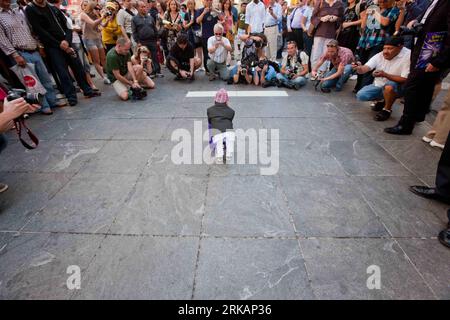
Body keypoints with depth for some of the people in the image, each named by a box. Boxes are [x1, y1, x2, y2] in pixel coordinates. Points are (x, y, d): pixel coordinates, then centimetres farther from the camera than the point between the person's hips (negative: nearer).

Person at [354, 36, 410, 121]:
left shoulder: (408, 56, -22)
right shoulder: (379, 55, -10)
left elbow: (405, 80, -24)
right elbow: (365, 68, -23)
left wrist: (385, 75, -34)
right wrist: (359, 68, -48)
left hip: (397, 88, -5)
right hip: (378, 85, 5)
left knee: (389, 86, -38)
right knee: (360, 95, -14)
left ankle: (387, 109, -10)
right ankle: (381, 100, 17)